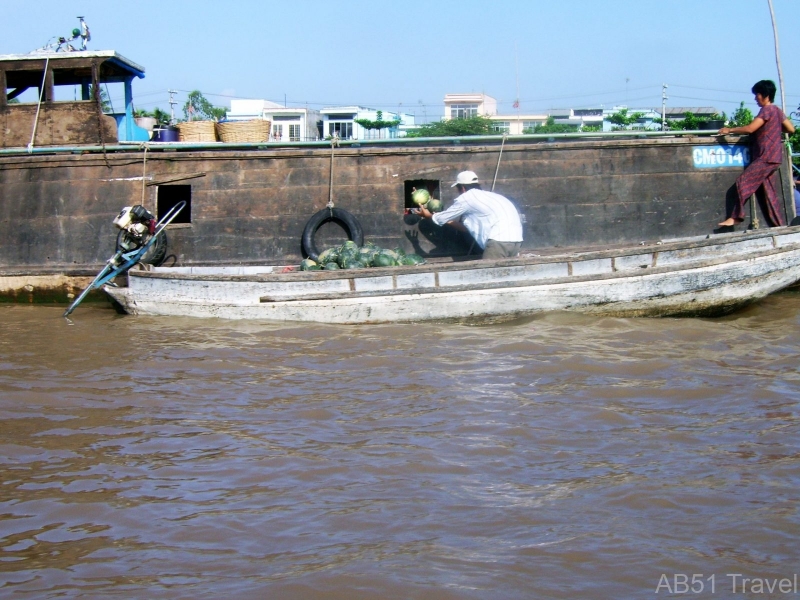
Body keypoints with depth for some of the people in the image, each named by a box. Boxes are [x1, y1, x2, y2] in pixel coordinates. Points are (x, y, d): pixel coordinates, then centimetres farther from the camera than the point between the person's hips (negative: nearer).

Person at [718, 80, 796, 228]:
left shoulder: (767, 110, -12)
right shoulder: (777, 111, 15)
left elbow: (750, 128, -20)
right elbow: (791, 129, 20)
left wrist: (730, 130, -11)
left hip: (766, 157, -10)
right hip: (773, 158, 10)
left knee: (743, 182, -12)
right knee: (769, 190, 8)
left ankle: (736, 216, -12)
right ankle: (779, 224, 7)